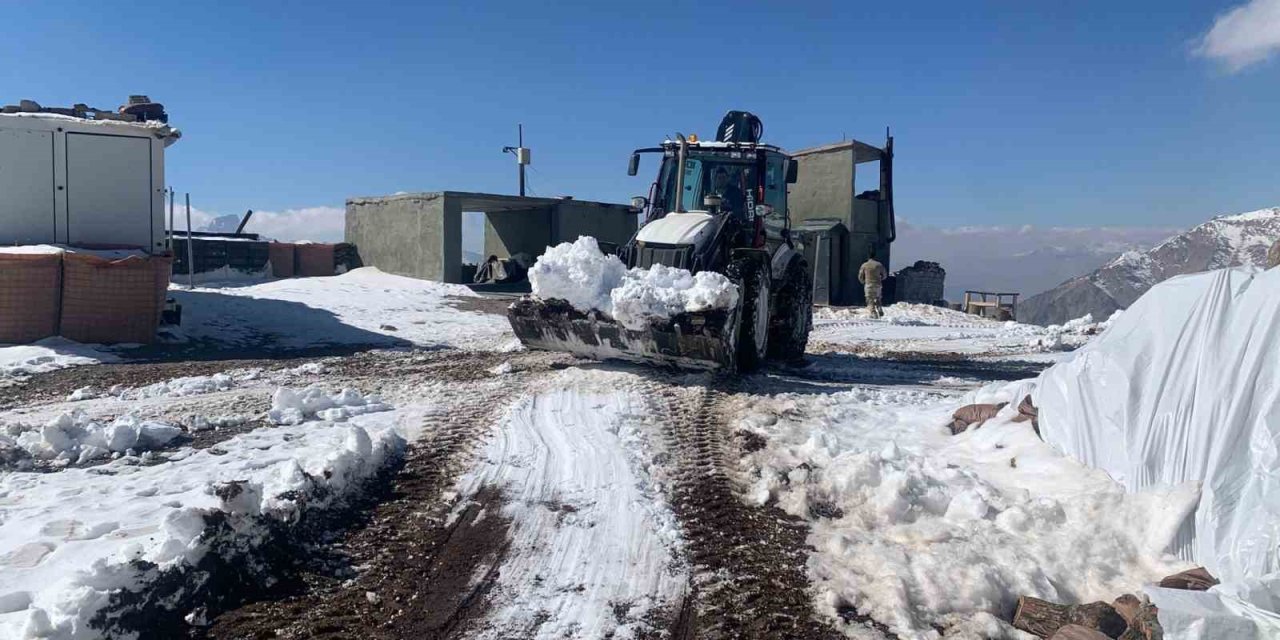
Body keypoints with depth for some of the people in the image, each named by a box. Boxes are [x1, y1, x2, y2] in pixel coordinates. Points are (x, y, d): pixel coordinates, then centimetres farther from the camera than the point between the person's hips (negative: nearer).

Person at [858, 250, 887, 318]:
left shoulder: (864, 265, -2)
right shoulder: (879, 265, 2)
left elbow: (860, 277, 2)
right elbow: (884, 275, 8)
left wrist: (863, 282, 22)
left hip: (868, 285, -2)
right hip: (877, 285, 2)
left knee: (870, 300, 1)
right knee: (877, 299, 19)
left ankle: (873, 313, -12)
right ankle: (880, 311, 4)